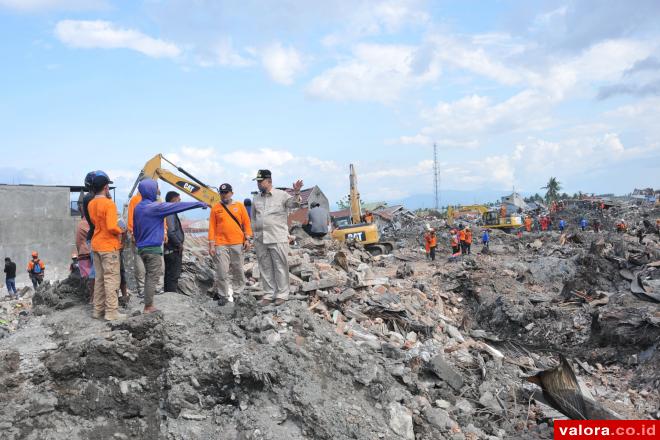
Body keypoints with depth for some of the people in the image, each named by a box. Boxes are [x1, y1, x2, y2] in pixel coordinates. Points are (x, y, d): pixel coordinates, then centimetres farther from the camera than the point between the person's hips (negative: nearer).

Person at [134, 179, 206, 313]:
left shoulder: (138, 207, 10)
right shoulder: (154, 207, -16)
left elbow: (135, 228, 18)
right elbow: (177, 206, -16)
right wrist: (198, 204, -11)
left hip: (142, 247, 9)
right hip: (153, 248, -9)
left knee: (149, 276, 15)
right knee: (153, 277, -2)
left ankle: (148, 305, 18)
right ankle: (148, 307, 3)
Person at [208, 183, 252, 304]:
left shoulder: (239, 206, 6)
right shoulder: (216, 208, 6)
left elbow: (246, 223, 7)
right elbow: (212, 227, 5)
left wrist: (248, 239, -1)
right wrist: (211, 245, 0)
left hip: (237, 244, 1)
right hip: (221, 245, 0)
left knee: (238, 270, 7)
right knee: (222, 271, -2)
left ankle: (238, 292, 19)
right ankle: (223, 295, 8)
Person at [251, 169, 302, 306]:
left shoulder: (281, 195, -3)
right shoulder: (256, 198, 12)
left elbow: (294, 204, -18)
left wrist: (296, 193, -37)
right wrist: (254, 233, 13)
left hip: (278, 239, -5)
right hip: (260, 240, 5)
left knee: (280, 267, 0)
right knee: (265, 268, 10)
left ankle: (282, 294, 9)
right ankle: (269, 294, 20)